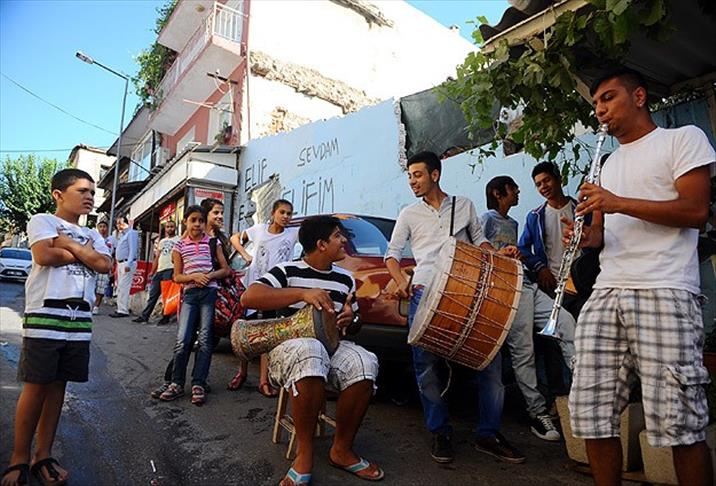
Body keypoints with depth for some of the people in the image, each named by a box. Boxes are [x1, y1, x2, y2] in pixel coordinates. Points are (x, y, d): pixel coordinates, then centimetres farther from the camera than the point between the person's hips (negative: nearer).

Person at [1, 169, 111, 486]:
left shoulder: (93, 235, 17)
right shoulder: (42, 221, 3)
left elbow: (105, 265, -1)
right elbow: (44, 255, -17)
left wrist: (68, 243, -4)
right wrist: (83, 252, -4)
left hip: (79, 322, 5)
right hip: (44, 318, -5)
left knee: (57, 386, 10)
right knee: (35, 387, 1)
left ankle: (43, 456, 21)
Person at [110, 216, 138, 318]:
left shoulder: (131, 233, -7)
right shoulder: (122, 234, 22)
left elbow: (133, 249, -16)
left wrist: (128, 264, -23)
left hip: (127, 263, -10)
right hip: (120, 263, 10)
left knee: (123, 287, -12)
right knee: (120, 287, 11)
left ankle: (123, 310, -11)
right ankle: (121, 308, 16)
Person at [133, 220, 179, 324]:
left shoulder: (178, 240, 0)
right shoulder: (162, 241, 22)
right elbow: (157, 257, 23)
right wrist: (152, 272, 16)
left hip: (170, 270, -7)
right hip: (159, 270, 7)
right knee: (153, 294, 8)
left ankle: (165, 317, 4)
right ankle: (144, 316, 12)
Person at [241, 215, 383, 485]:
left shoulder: (345, 278, 11)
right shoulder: (287, 271, -4)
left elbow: (351, 320, 24)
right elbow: (248, 298, -19)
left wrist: (349, 318, -3)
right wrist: (303, 293, -28)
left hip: (331, 345, 4)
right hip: (288, 347, -4)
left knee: (365, 363, -29)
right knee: (310, 352, -41)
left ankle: (342, 449, -9)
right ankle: (304, 453, -23)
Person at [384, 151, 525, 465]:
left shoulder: (464, 205, 17)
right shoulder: (409, 215, 14)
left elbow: (478, 239, 23)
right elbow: (392, 253, 11)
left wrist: (498, 254, 2)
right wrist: (400, 281, -7)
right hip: (424, 292, 0)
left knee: (490, 353, -5)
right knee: (426, 363, -3)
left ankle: (488, 434, 9)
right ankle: (440, 432, 14)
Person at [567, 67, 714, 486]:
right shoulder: (611, 163, 26)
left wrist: (619, 203, -13)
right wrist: (587, 236, 3)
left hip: (664, 294, -5)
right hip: (605, 295, 6)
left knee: (678, 422, -6)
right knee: (591, 413, 1)